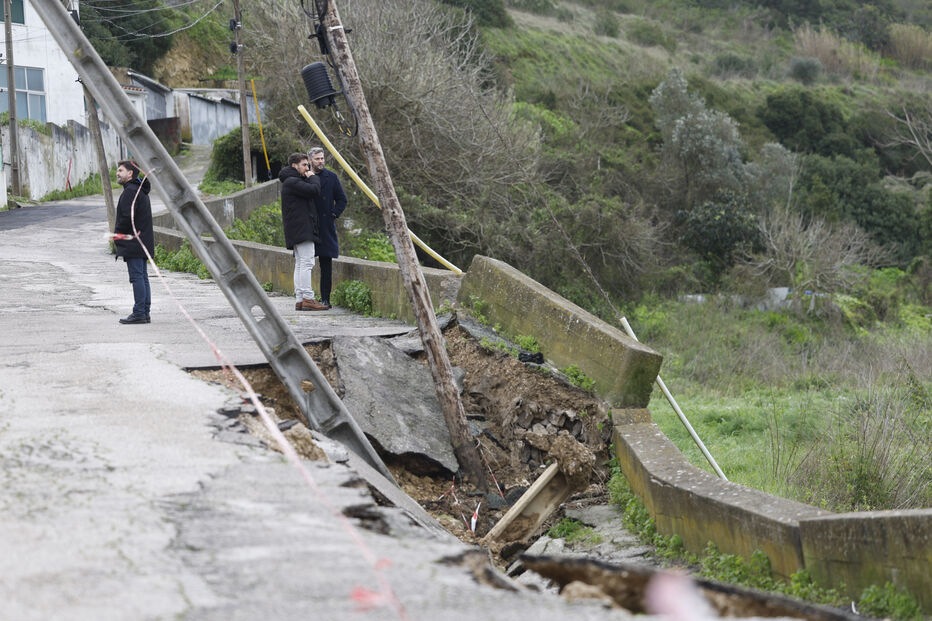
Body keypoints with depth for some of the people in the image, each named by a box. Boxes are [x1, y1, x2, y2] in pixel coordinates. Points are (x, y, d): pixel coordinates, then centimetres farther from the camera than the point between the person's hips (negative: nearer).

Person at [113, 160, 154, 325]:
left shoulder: (131, 191, -14)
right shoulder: (141, 190, 18)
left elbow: (126, 216, -20)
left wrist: (117, 233, -6)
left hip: (133, 243, -10)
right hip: (143, 241, 10)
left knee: (137, 277, -9)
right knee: (143, 277, 10)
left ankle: (139, 313, -9)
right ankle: (145, 313, 12)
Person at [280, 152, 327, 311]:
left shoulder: (292, 182, 23)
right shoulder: (292, 182, -11)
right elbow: (315, 190, -19)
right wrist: (313, 177, -5)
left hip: (298, 230, 11)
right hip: (301, 229, -11)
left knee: (300, 264, 8)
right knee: (307, 262, -14)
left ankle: (299, 299, 6)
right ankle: (307, 299, -17)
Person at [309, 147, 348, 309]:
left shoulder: (331, 178, 8)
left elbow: (342, 199, 11)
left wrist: (333, 214, 0)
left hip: (326, 227, 1)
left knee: (326, 264, 1)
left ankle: (325, 298, 4)